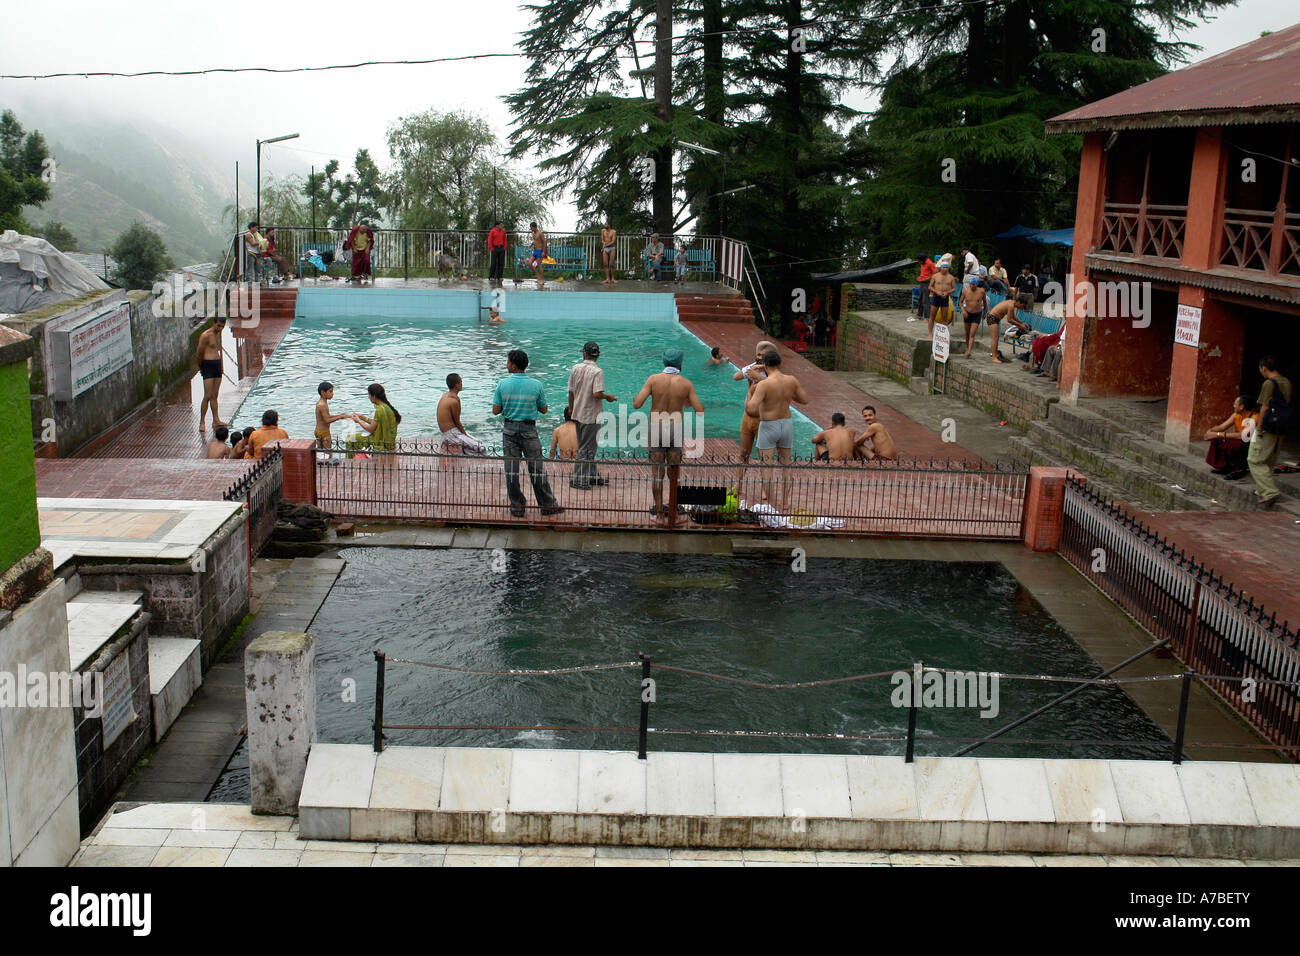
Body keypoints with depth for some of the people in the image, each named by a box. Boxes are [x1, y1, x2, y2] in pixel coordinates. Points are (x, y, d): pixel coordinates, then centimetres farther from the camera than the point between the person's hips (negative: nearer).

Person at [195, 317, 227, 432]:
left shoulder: (218, 334, 13)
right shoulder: (206, 335, -14)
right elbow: (199, 353, -12)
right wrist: (201, 367, -2)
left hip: (217, 365, 8)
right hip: (208, 365, -8)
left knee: (215, 396, 11)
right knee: (208, 396, -10)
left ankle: (216, 420, 15)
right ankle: (201, 423, -4)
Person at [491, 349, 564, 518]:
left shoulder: (503, 384, -7)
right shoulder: (536, 385, -7)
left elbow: (495, 410, -5)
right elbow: (544, 409, 1)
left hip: (509, 429, 0)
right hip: (529, 429, 0)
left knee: (511, 469, 8)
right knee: (536, 468, 6)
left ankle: (516, 505, 12)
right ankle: (548, 504, 12)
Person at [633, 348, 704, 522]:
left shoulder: (654, 379, -5)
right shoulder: (686, 383, -3)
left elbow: (637, 404, -10)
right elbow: (700, 411, -4)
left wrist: (635, 398, 13)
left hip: (656, 429, 0)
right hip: (676, 430, 0)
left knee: (657, 472, 8)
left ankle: (659, 512, 10)